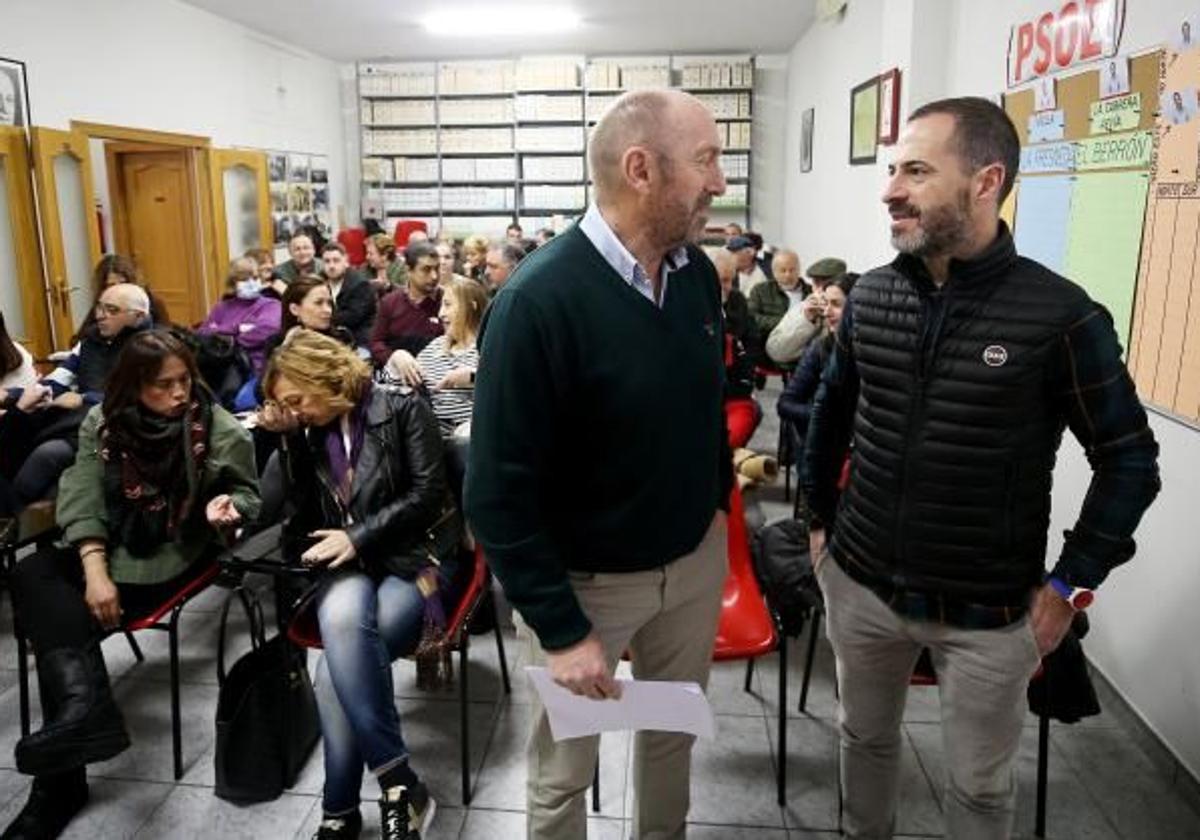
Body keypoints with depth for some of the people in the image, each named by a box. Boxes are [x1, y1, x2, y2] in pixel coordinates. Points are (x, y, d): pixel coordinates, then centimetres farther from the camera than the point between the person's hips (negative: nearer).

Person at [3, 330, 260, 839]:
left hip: (174, 553, -5)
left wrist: (228, 506, -24)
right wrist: (94, 572, -18)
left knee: (61, 617, -21)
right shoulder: (102, 422, 0)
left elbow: (246, 490, 2)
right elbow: (83, 499, -5)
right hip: (110, 544, 5)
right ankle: (83, 706, -34)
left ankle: (60, 784, -17)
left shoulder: (218, 427, -9)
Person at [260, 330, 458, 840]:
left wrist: (359, 537, -16)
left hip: (414, 559, -4)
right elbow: (303, 515, 12)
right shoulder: (308, 434, 14)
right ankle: (399, 783, -28)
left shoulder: (403, 411, -3)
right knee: (341, 617, -32)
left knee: (337, 667, -28)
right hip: (348, 567, 4)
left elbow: (428, 495, -12)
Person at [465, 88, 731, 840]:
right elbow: (499, 491, -22)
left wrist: (718, 502, 13)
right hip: (588, 579, -5)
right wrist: (561, 629, -19)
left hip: (696, 559, 6)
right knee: (564, 770, 16)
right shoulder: (539, 301, -25)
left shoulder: (699, 272, -4)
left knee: (674, 732, 26)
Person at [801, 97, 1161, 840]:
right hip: (861, 584, 4)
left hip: (987, 611, -3)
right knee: (865, 738, 24)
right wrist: (820, 521, 11)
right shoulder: (870, 297, -3)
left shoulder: (1060, 315, -15)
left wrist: (1072, 583, -9)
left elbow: (1129, 458, -7)